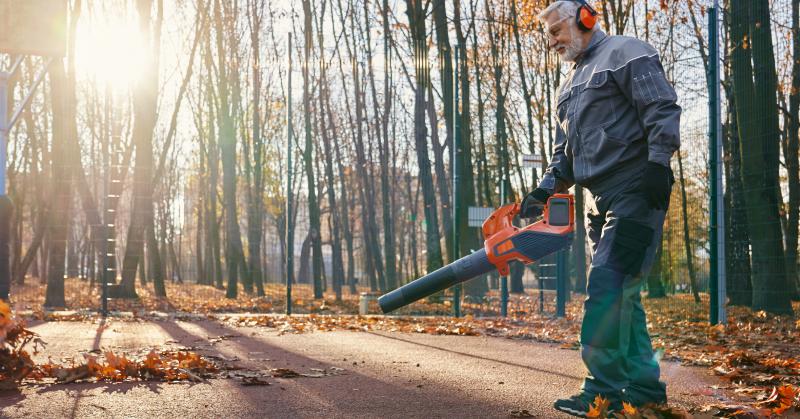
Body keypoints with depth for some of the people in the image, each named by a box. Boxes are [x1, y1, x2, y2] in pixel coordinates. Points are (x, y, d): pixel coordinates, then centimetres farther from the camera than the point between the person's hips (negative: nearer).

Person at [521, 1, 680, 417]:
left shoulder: (625, 52, -1)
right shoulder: (569, 86, 25)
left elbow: (662, 109, -12)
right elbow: (564, 152, 23)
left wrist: (658, 164, -22)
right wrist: (543, 191, 8)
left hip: (635, 193, -9)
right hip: (599, 199, 9)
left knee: (608, 286, -16)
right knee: (621, 293, 7)